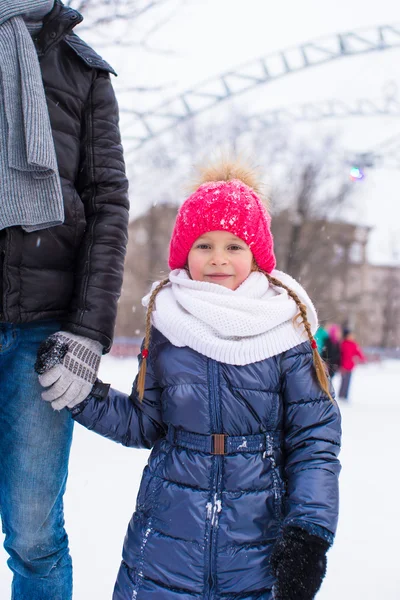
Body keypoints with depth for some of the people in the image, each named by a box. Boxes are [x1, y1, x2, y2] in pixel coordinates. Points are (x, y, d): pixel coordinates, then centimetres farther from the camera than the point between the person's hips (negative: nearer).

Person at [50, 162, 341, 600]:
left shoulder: (285, 332, -5)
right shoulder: (166, 326, 1)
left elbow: (314, 439, -3)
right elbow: (145, 423, 9)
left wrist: (309, 531, -12)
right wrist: (82, 395, -4)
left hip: (258, 542, -1)